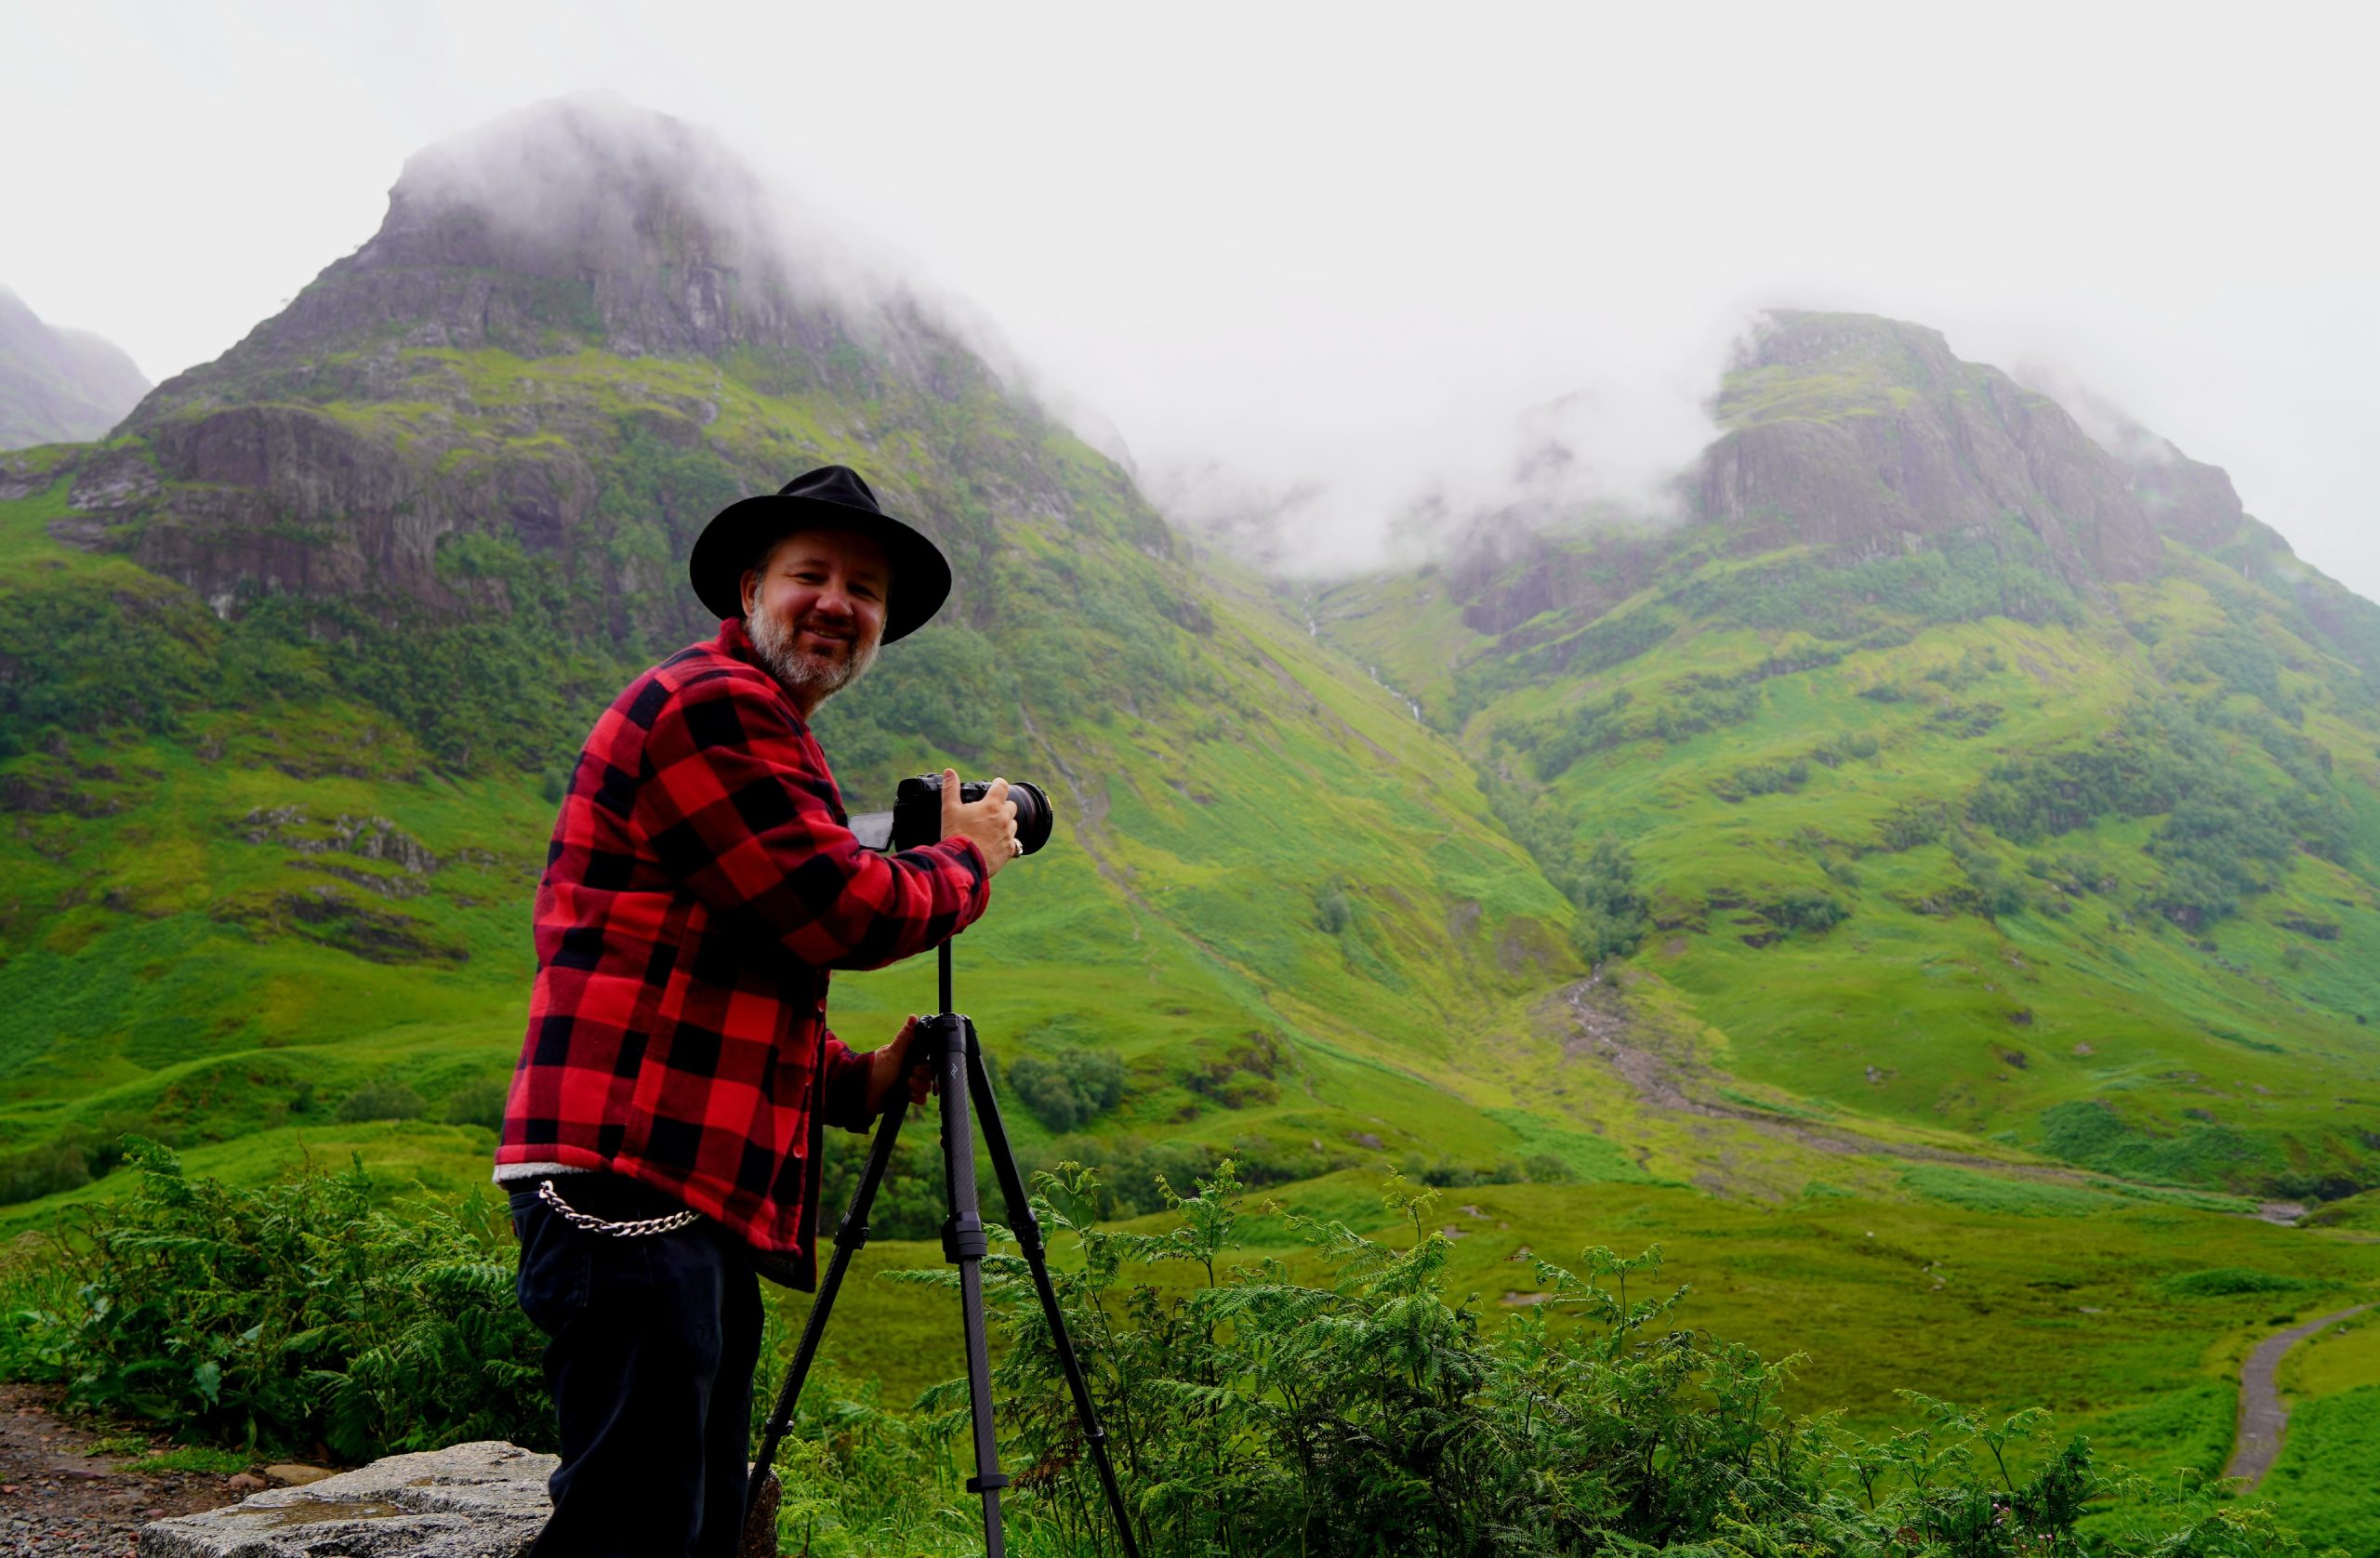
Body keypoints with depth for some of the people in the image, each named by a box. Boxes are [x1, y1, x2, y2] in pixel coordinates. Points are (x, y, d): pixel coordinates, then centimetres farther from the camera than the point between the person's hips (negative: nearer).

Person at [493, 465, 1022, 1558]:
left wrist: (856, 1082, 14)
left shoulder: (765, 730, 24)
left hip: (702, 1192, 11)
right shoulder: (711, 702, -8)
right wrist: (967, 861, 5)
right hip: (630, 1177, -11)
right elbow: (845, 914, -13)